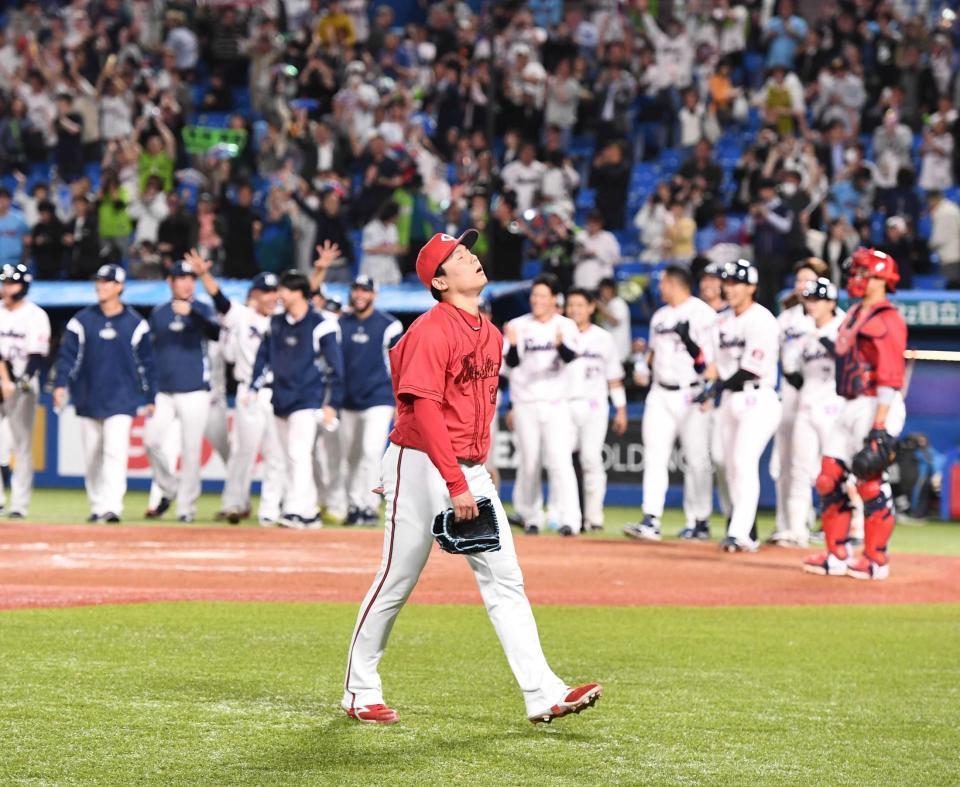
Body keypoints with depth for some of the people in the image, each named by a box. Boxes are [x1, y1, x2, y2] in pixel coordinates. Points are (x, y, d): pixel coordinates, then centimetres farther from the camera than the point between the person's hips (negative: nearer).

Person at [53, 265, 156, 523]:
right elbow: (67, 355, 2)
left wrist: (150, 398, 5)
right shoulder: (82, 320, 5)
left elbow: (146, 362, 7)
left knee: (115, 452, -15)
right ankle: (97, 506, 20)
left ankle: (113, 507, -20)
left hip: (121, 400, -2)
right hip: (88, 399, 3)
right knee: (91, 457, 8)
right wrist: (61, 384, -13)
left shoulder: (135, 323, 3)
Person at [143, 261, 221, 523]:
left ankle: (186, 507, 4)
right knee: (151, 441, -9)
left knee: (191, 450, -3)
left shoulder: (202, 311, 2)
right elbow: (148, 351, 15)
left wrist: (191, 312, -34)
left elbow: (215, 333, -19)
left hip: (194, 391, -3)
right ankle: (168, 490, 14)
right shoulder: (158, 314, 11)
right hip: (162, 391, 3)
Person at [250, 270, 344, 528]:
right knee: (291, 458, 8)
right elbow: (264, 356, 16)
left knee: (299, 454, -18)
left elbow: (335, 367, -7)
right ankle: (309, 513, 15)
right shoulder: (276, 323, 10)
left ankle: (296, 510, -23)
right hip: (281, 400, 7)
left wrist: (332, 404, -10)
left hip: (307, 400, -7)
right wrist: (254, 388, 6)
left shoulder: (322, 325, -9)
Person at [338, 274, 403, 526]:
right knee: (350, 457, 7)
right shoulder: (341, 325, 9)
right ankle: (354, 506, 16)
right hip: (348, 402, 5)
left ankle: (369, 507, -14)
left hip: (378, 400, -5)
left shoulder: (388, 325, -3)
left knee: (371, 451, -16)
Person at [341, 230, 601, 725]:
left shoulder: (491, 335, 13)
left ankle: (543, 695, -5)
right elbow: (424, 411, -20)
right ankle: (359, 691, 16)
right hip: (422, 465, -8)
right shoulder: (431, 331, -14)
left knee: (505, 581, 0)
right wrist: (455, 483, -24)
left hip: (471, 470, 8)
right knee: (397, 581, 1)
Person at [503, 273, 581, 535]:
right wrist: (512, 344, -27)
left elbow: (569, 356, -15)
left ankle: (568, 519, -19)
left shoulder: (566, 326, 2)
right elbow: (512, 362, -6)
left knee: (560, 460, -13)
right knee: (528, 462, 6)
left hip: (556, 405, -2)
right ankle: (530, 516, 20)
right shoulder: (518, 326, 3)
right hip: (525, 405, 2)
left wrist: (560, 344, -38)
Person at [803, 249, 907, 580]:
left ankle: (877, 561, 2)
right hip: (850, 406, 9)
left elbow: (890, 377, -18)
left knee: (871, 482, -7)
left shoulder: (887, 320, -12)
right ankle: (837, 555, 14)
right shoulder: (855, 314, 15)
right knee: (829, 478, 7)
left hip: (877, 408, -9)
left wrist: (880, 426, -23)